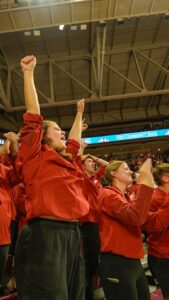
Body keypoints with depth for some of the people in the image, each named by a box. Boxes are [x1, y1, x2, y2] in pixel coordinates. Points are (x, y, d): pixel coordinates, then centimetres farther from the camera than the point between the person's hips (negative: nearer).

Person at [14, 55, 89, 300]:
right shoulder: (35, 155, -1)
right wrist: (28, 72, 4)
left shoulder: (66, 159, 18)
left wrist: (79, 113, 46)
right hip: (44, 234, -8)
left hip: (72, 233, 8)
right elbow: (33, 116, -3)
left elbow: (74, 140, 35)